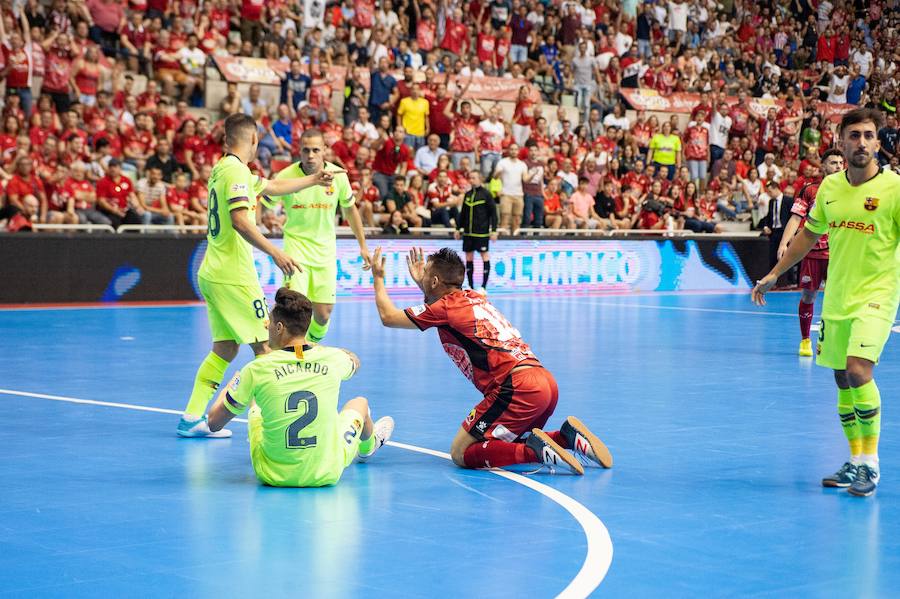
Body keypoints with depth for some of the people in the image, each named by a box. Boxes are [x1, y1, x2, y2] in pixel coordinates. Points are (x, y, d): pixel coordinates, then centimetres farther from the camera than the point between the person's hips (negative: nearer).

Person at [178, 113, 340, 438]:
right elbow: (240, 220, -25)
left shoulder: (223, 168, 17)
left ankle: (192, 417, 9)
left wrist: (313, 179, 42)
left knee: (225, 348, 11)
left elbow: (273, 186, 32)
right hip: (233, 276, -9)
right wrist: (275, 253, -28)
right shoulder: (236, 170, -13)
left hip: (213, 275, 9)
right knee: (264, 345, -3)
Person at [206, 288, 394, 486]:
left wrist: (230, 386, 15)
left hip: (273, 476, -1)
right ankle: (368, 446, 64)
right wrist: (310, 344, 29)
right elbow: (354, 361, 18)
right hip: (326, 475, 1)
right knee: (359, 403, 29)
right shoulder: (332, 359, -10)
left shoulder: (256, 370, -17)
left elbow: (214, 423, -6)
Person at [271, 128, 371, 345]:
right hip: (296, 248, -3)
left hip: (325, 252, 3)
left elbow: (350, 210, 11)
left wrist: (362, 246, 15)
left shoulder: (338, 175, -5)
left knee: (323, 315, 4)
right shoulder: (286, 176, -13)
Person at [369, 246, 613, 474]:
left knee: (461, 453, -2)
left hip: (517, 387, -9)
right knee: (500, 444, 25)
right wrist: (421, 283, 49)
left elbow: (388, 317, 12)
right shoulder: (473, 298, 23)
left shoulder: (445, 307, 0)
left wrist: (378, 277, 25)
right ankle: (568, 436, 7)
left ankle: (535, 450, -19)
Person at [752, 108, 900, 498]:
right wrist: (774, 274, 23)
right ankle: (855, 461, 22)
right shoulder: (830, 187, 6)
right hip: (836, 297, 6)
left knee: (858, 370, -20)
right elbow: (810, 233, 20)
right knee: (842, 379, 8)